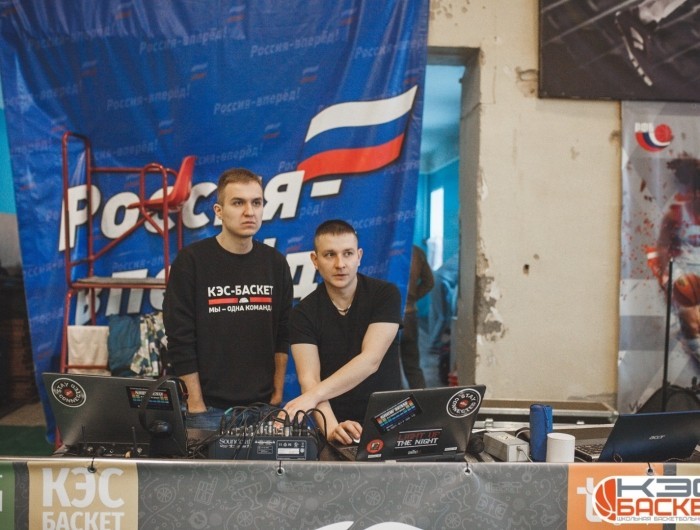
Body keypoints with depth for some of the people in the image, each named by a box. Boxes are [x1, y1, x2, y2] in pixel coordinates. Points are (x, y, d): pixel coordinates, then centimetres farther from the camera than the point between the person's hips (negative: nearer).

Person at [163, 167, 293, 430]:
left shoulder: (275, 263, 3)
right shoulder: (191, 261, -8)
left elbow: (282, 335, 7)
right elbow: (180, 340, -9)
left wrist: (277, 393, 3)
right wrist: (196, 404, -11)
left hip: (263, 406, 3)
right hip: (209, 408, -3)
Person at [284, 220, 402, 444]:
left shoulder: (385, 295, -5)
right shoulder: (303, 313, -2)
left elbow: (370, 361, -15)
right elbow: (309, 380, -11)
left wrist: (313, 396, -26)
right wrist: (331, 428, -29)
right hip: (336, 423, 1)